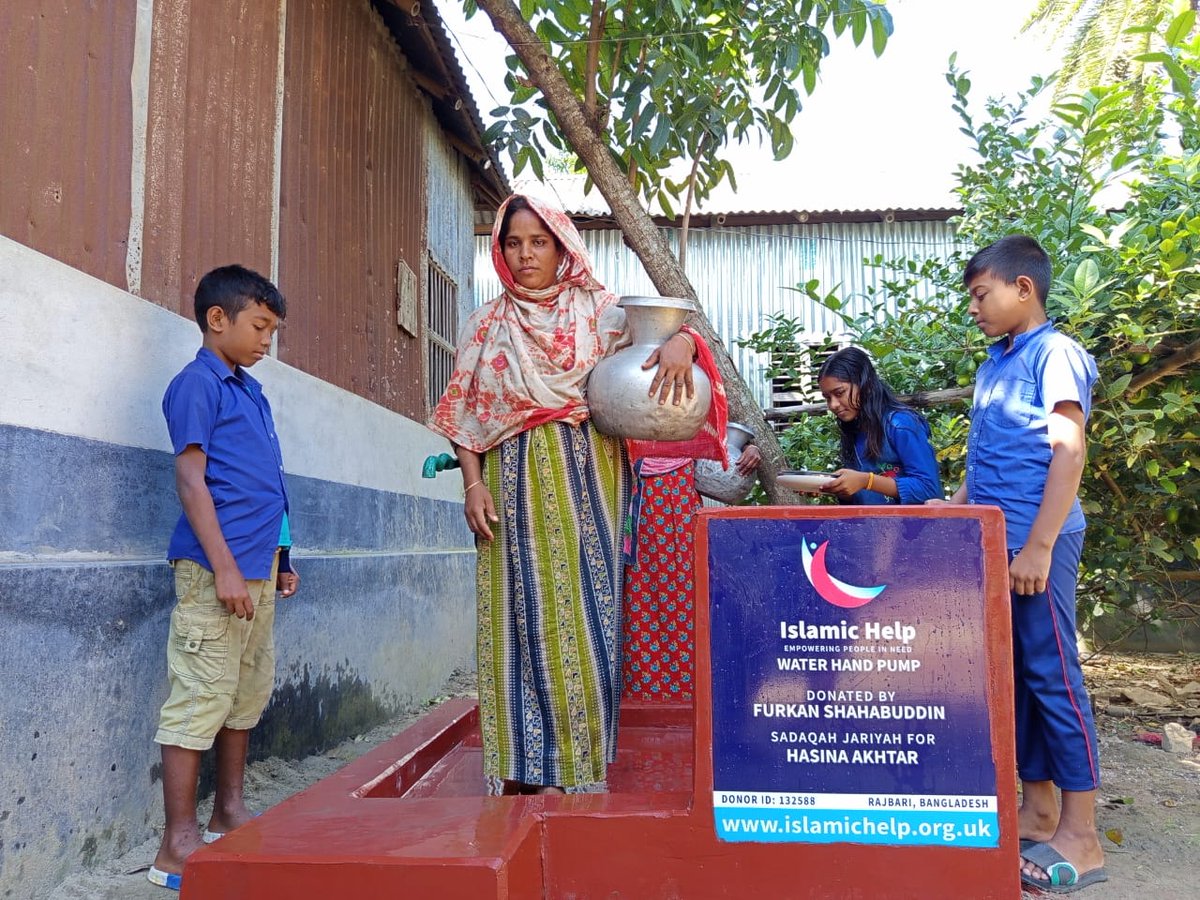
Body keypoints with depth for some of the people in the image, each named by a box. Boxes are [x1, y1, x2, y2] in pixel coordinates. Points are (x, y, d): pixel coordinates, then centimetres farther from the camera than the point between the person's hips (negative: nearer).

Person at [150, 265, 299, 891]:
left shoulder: (251, 392, 19)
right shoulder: (197, 383, -6)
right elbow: (191, 478, -13)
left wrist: (280, 559, 19)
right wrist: (225, 567, -19)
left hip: (258, 568, 9)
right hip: (217, 567, -9)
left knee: (250, 691, 14)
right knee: (201, 697, -5)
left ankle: (229, 812, 27)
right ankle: (178, 843, 3)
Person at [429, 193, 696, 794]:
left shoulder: (598, 311, 7)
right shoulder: (485, 325, 11)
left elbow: (660, 327, -4)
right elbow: (465, 414, 10)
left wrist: (679, 342, -27)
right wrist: (473, 484, -3)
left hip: (586, 483, -1)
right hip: (516, 485, 1)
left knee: (585, 614, -3)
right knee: (523, 615, 0)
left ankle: (578, 765, 7)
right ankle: (525, 767, 8)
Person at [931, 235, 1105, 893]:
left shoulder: (1055, 353, -8)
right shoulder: (995, 363, 17)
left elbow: (1069, 452, -15)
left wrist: (1038, 546, -19)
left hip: (1035, 542, -8)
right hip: (991, 541, 8)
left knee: (1052, 676, -4)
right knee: (1015, 674, 11)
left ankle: (1080, 837, 5)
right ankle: (1038, 809, 22)